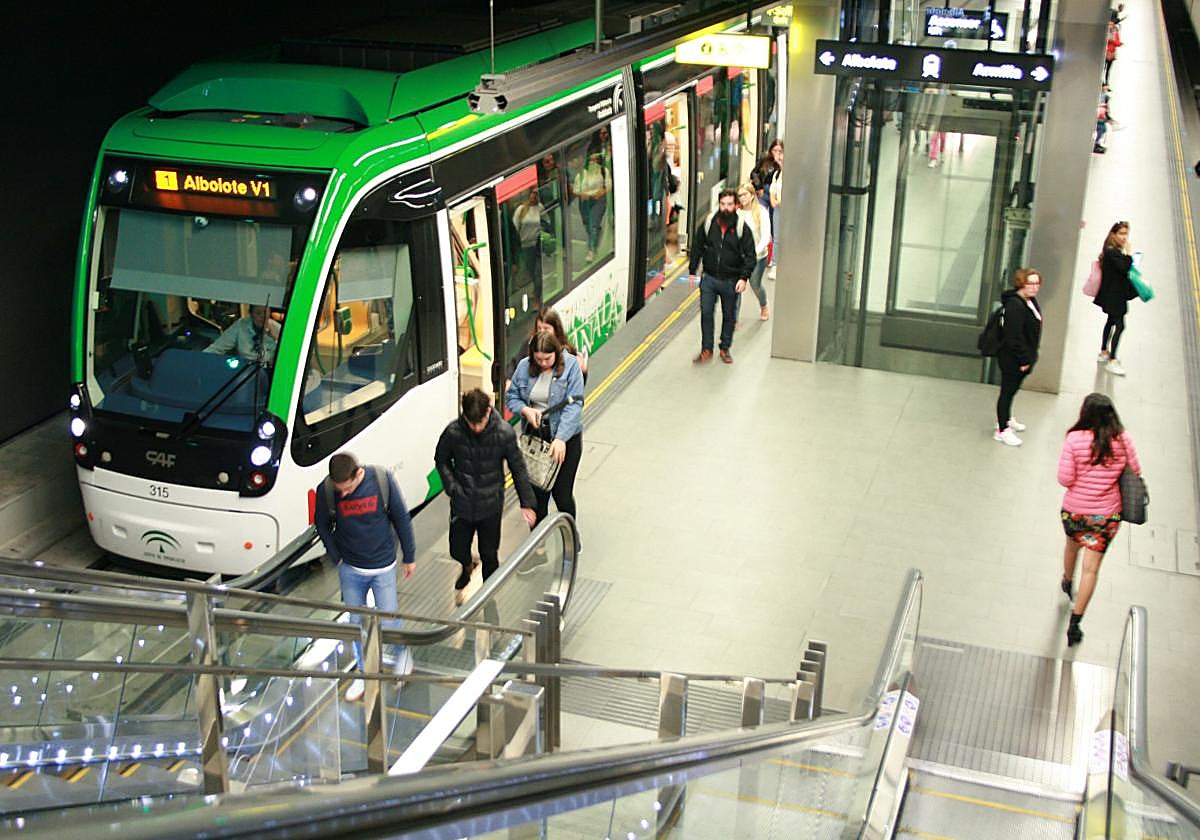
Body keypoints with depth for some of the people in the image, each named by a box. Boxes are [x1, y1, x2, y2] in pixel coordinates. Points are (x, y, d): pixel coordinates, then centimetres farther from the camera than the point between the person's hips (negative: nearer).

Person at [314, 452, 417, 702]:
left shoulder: (382, 479, -20)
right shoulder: (326, 490, -17)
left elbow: (401, 518, -7)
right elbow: (322, 525, 1)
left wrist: (410, 557, 1)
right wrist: (337, 558, -2)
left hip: (383, 567, -1)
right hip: (350, 570, 2)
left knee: (388, 621, 4)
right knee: (357, 623, 13)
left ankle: (402, 651, 37)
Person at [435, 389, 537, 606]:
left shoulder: (504, 433, -18)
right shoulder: (453, 432, -16)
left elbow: (518, 468, -6)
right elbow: (441, 460, 2)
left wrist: (527, 503, -4)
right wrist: (453, 488, -10)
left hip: (491, 505, -1)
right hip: (462, 504, 1)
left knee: (489, 555, 10)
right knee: (458, 550, 12)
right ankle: (467, 567, 47)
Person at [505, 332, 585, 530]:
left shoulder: (570, 366, -11)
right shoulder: (524, 366, 0)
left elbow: (574, 405, -17)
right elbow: (511, 396, 10)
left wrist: (561, 438, -26)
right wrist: (525, 410, -13)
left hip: (565, 437, -3)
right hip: (534, 434, 3)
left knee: (562, 493, 0)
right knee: (537, 492, 9)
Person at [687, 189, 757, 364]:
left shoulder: (742, 228, -7)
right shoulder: (708, 223, -2)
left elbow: (750, 256, -6)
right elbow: (697, 247, 9)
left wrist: (744, 277, -15)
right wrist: (692, 271, 8)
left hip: (730, 281, -1)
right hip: (709, 278, 1)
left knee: (729, 316, 11)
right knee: (706, 313, 0)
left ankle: (725, 349, 24)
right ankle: (706, 349, 10)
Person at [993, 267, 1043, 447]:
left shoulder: (1031, 301, 6)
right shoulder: (1014, 305, -25)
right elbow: (1014, 336, -26)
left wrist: (1030, 357, 12)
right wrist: (1024, 359, -20)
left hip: (1024, 357, 9)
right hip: (1011, 358, -9)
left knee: (1012, 389, 24)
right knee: (1008, 390, 1)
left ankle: (1005, 418, 42)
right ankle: (1002, 430, 11)